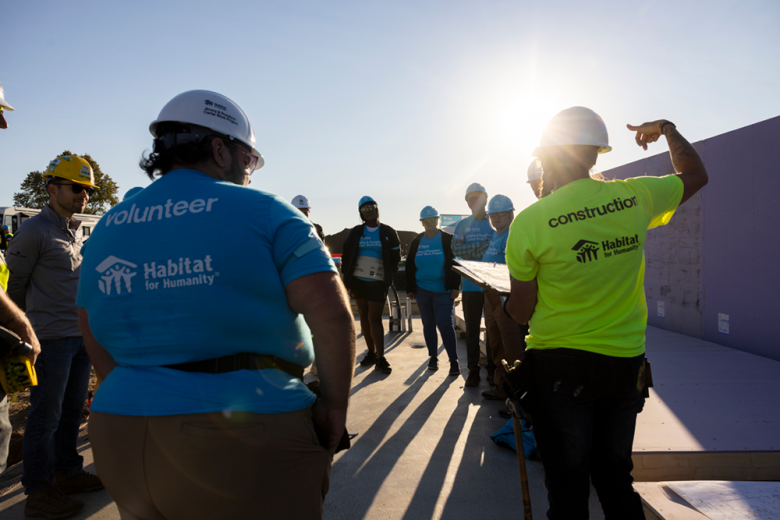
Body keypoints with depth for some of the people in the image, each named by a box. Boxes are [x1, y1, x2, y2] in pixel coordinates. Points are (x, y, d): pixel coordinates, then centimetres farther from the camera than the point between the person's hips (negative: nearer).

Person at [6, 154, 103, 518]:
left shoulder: (76, 231, 14)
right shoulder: (33, 231, -10)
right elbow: (15, 286, -5)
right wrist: (26, 325, 5)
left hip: (82, 334, 8)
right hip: (52, 337, -7)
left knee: (72, 409, 15)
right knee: (46, 415, 1)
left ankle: (67, 472, 29)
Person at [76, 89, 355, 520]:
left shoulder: (106, 227, 9)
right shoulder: (261, 212, -9)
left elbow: (96, 340, 14)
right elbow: (331, 314, -17)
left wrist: (138, 401, 17)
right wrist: (334, 405, -6)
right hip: (246, 441, -5)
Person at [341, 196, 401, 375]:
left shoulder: (388, 232, 3)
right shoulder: (356, 232, 6)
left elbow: (395, 257, 6)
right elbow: (345, 254, 8)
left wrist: (389, 277, -2)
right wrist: (346, 275, 0)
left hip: (378, 282, -3)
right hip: (358, 280, 3)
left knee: (375, 318, -8)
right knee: (364, 316, 7)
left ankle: (380, 358, -5)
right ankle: (371, 353, 17)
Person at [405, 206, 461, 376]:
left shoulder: (448, 239, -2)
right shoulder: (416, 241, 9)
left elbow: (455, 263, -4)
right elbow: (410, 266, 12)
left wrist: (455, 287, -10)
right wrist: (410, 289, 8)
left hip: (443, 291, -4)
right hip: (422, 290, 4)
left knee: (444, 324, -10)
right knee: (428, 324, 10)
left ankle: (454, 360, -3)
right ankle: (433, 357, 22)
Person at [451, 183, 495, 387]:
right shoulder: (462, 225, 9)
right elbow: (456, 248, -5)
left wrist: (471, 251, -15)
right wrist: (483, 246, -14)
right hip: (471, 285, 2)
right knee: (472, 329, 7)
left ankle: (493, 368, 16)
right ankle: (473, 369, 15)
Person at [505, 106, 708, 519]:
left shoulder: (530, 221, -16)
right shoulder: (634, 197, -6)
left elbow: (520, 312, -8)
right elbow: (696, 175, 17)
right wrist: (668, 129, 28)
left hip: (561, 367, -4)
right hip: (626, 362, 4)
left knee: (567, 484, 12)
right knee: (615, 477, 21)